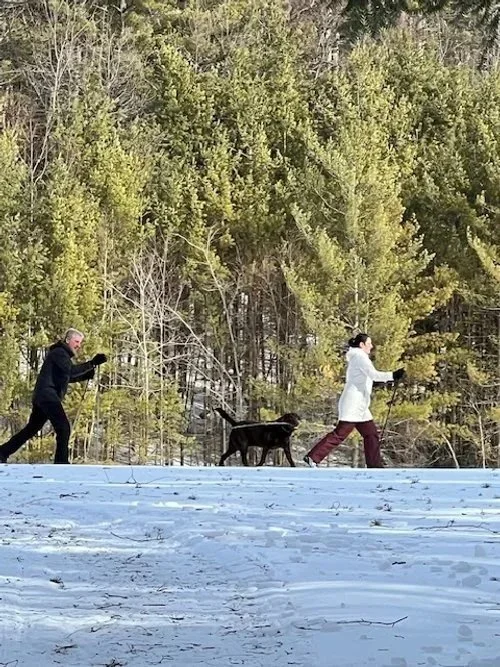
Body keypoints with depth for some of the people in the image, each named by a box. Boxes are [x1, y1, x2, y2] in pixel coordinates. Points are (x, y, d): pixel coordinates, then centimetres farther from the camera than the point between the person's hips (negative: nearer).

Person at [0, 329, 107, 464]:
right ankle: (61, 462, -14)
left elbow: (70, 377, 26)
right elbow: (71, 371, -25)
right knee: (63, 427, -14)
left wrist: (89, 372, 11)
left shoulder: (63, 354, 22)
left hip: (43, 397, 11)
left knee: (31, 429, 17)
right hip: (48, 395, -11)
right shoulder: (59, 352, -9)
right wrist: (92, 363, -29)